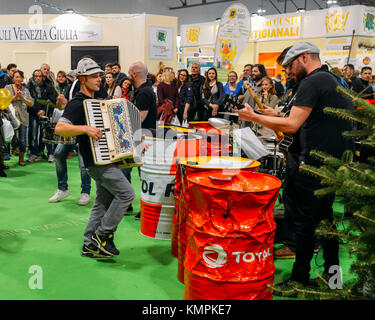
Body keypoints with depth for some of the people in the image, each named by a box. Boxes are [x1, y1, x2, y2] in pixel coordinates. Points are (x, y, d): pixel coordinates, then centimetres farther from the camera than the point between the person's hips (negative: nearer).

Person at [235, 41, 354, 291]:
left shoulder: (311, 82, -13)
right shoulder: (335, 81, 17)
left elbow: (292, 125, -20)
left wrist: (254, 117, -10)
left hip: (315, 165, -10)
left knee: (304, 222, -1)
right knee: (325, 218, 18)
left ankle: (300, 280, 9)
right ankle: (332, 273, 27)